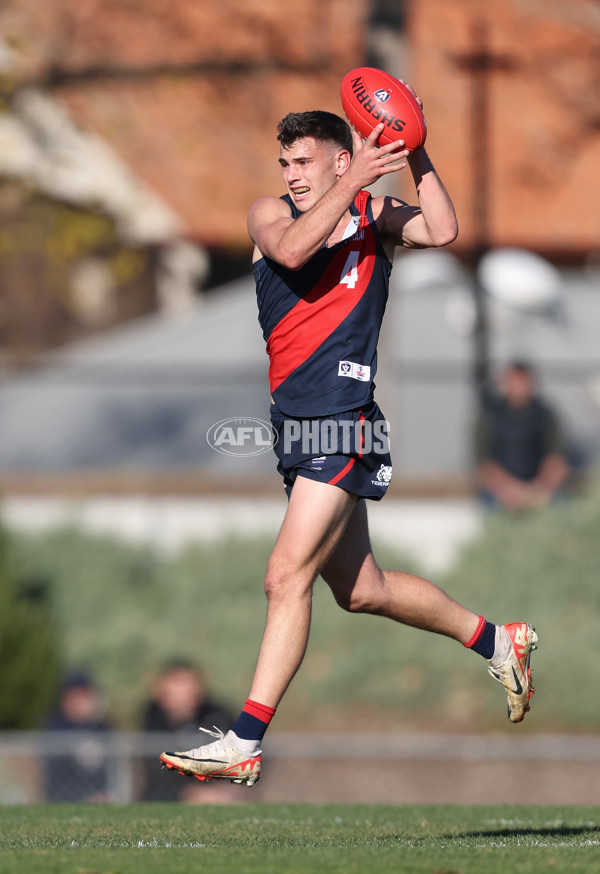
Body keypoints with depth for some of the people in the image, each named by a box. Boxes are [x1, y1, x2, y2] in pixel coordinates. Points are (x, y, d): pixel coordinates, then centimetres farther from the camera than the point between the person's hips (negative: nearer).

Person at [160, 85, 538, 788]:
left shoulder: (375, 216, 2)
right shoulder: (268, 214, 8)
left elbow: (441, 231, -17)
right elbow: (292, 252, -15)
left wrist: (414, 155, -17)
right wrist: (351, 185, -20)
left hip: (345, 424, -6)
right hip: (297, 424, 6)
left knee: (287, 576, -14)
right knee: (361, 590, 16)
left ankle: (245, 743, -14)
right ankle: (499, 643, 35)